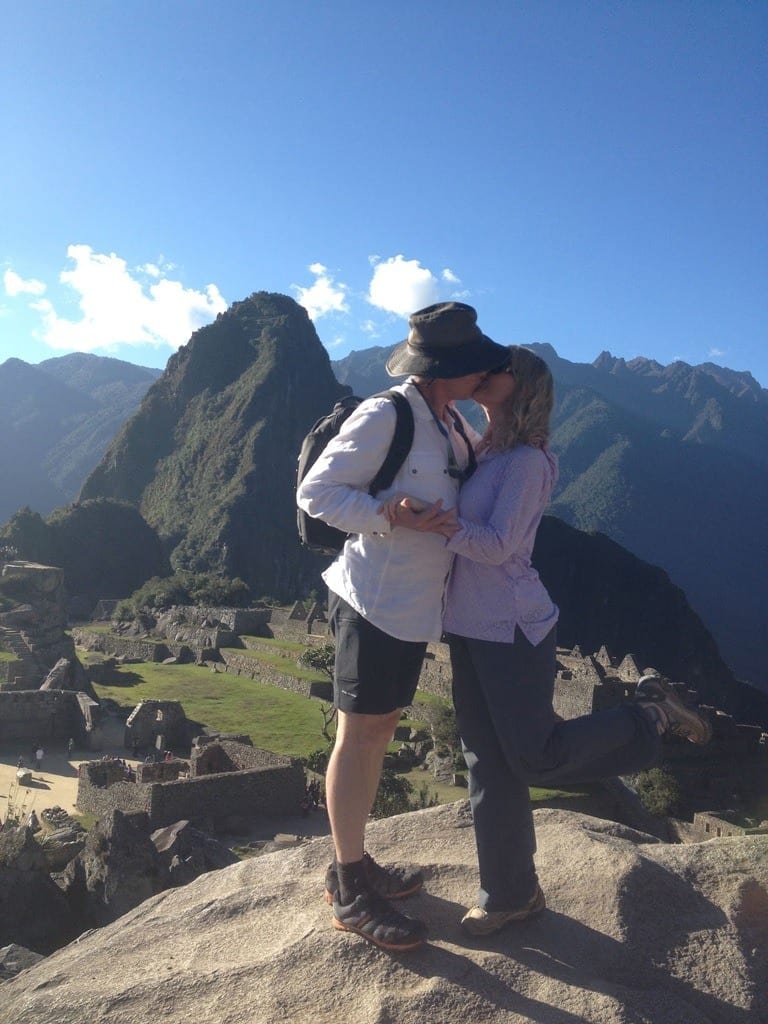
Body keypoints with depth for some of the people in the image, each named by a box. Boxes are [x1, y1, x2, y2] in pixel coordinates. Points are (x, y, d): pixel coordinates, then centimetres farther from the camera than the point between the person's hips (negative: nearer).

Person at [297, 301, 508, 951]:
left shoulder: (454, 425, 10)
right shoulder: (385, 416, -16)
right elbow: (316, 491, -16)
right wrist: (394, 519, -25)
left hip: (416, 607, 9)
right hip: (374, 601, -9)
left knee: (381, 730, 17)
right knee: (358, 736, 1)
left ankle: (355, 866, 33)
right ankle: (350, 895, 16)